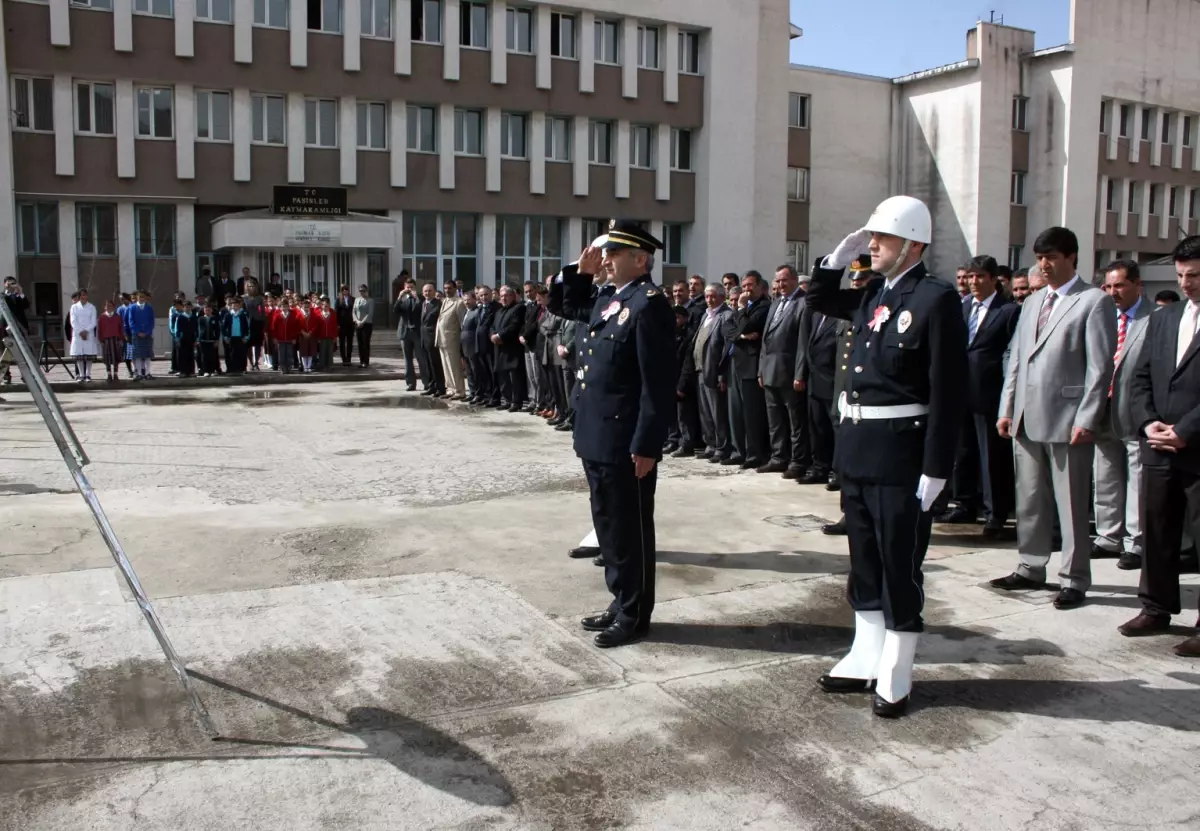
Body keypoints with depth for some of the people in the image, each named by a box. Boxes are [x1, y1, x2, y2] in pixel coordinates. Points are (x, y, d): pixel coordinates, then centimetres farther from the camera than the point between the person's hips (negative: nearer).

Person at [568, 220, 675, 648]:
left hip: (626, 444, -9)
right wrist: (581, 273, 15)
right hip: (598, 440, 9)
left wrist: (646, 446, -21)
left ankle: (634, 616, 15)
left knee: (630, 530, 3)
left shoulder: (650, 305, -15)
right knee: (608, 527, 17)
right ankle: (621, 603, 30)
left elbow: (659, 384, -20)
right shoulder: (607, 300, 13)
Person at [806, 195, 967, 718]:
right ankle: (865, 659, 30)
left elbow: (947, 393, -16)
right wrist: (844, 253, 10)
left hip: (900, 451, -8)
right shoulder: (873, 295, 10)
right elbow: (819, 298, 28)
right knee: (864, 562, 17)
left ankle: (894, 676, 17)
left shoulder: (937, 299, -12)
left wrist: (934, 472, -18)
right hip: (857, 446, 8)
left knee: (900, 566, 4)